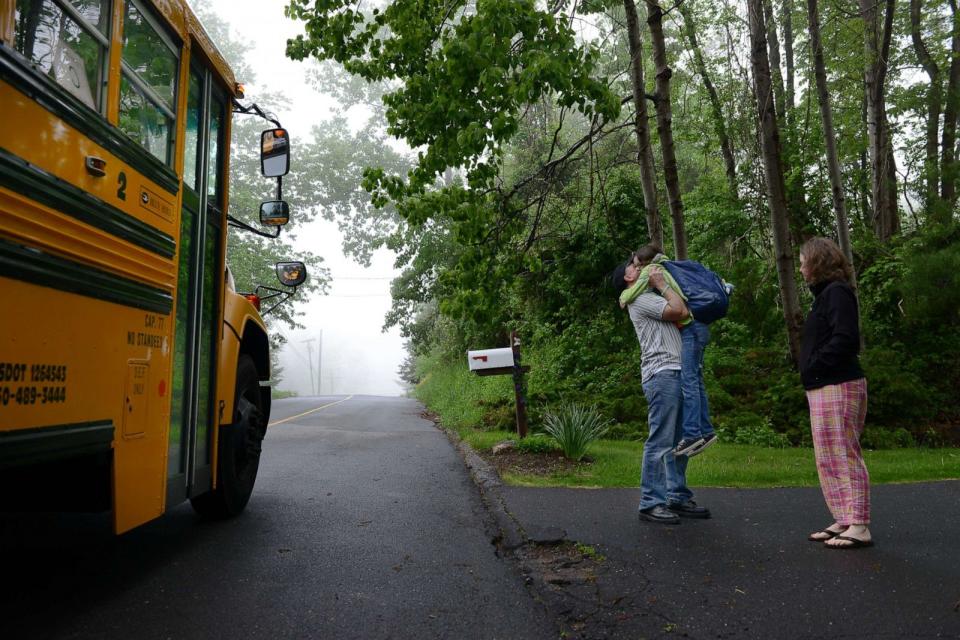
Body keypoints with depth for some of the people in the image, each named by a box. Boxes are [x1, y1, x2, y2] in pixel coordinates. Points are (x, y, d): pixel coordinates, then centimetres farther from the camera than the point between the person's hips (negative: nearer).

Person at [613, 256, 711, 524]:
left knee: (678, 441, 10)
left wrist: (661, 285, 13)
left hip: (676, 374, 9)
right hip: (662, 374, -9)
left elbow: (683, 313, 17)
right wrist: (662, 284, 0)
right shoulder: (640, 299, -2)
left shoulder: (652, 298, 27)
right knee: (660, 442, -9)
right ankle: (651, 503, -5)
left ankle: (678, 497, 16)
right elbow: (680, 310, -10)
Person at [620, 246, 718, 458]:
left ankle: (692, 433, -20)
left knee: (688, 380, -15)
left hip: (690, 327, -10)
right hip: (694, 328, 10)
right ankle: (706, 431, 14)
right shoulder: (664, 271, 24)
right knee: (695, 380, 10)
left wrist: (623, 298, 7)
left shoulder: (652, 270, -5)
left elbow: (631, 294, -13)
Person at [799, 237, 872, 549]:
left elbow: (846, 339, -23)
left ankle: (859, 527, -2)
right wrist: (811, 368, 8)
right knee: (829, 457, 13)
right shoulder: (825, 293, 18)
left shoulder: (836, 292, -12)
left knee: (843, 455, -7)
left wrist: (815, 364, -16)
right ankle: (844, 521, 20)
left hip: (838, 387, -10)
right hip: (823, 388, 10)